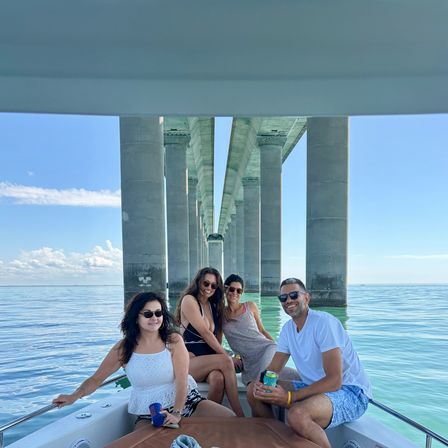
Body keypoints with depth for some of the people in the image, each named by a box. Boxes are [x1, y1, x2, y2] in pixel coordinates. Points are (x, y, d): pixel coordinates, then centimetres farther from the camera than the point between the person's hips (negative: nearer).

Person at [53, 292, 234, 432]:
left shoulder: (173, 340, -7)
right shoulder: (124, 348, -3)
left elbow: (182, 380, -14)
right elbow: (96, 379, 1)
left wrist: (176, 413, -27)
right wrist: (74, 396, -17)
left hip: (185, 401, 1)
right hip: (148, 413, 0)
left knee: (230, 419, -15)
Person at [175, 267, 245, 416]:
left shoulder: (214, 306, 18)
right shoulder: (189, 300, -4)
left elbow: (217, 338, 15)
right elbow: (205, 333, -11)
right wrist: (226, 356, -11)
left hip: (208, 361, 5)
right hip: (188, 361, -5)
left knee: (218, 378, -31)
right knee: (226, 362, -30)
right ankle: (240, 417, -26)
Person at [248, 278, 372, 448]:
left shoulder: (324, 322, -21)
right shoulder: (288, 328, 6)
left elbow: (334, 381, -26)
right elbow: (272, 368, 8)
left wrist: (290, 397, -29)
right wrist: (261, 384, -17)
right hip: (314, 386, 8)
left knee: (297, 414, -37)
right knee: (253, 390, 0)